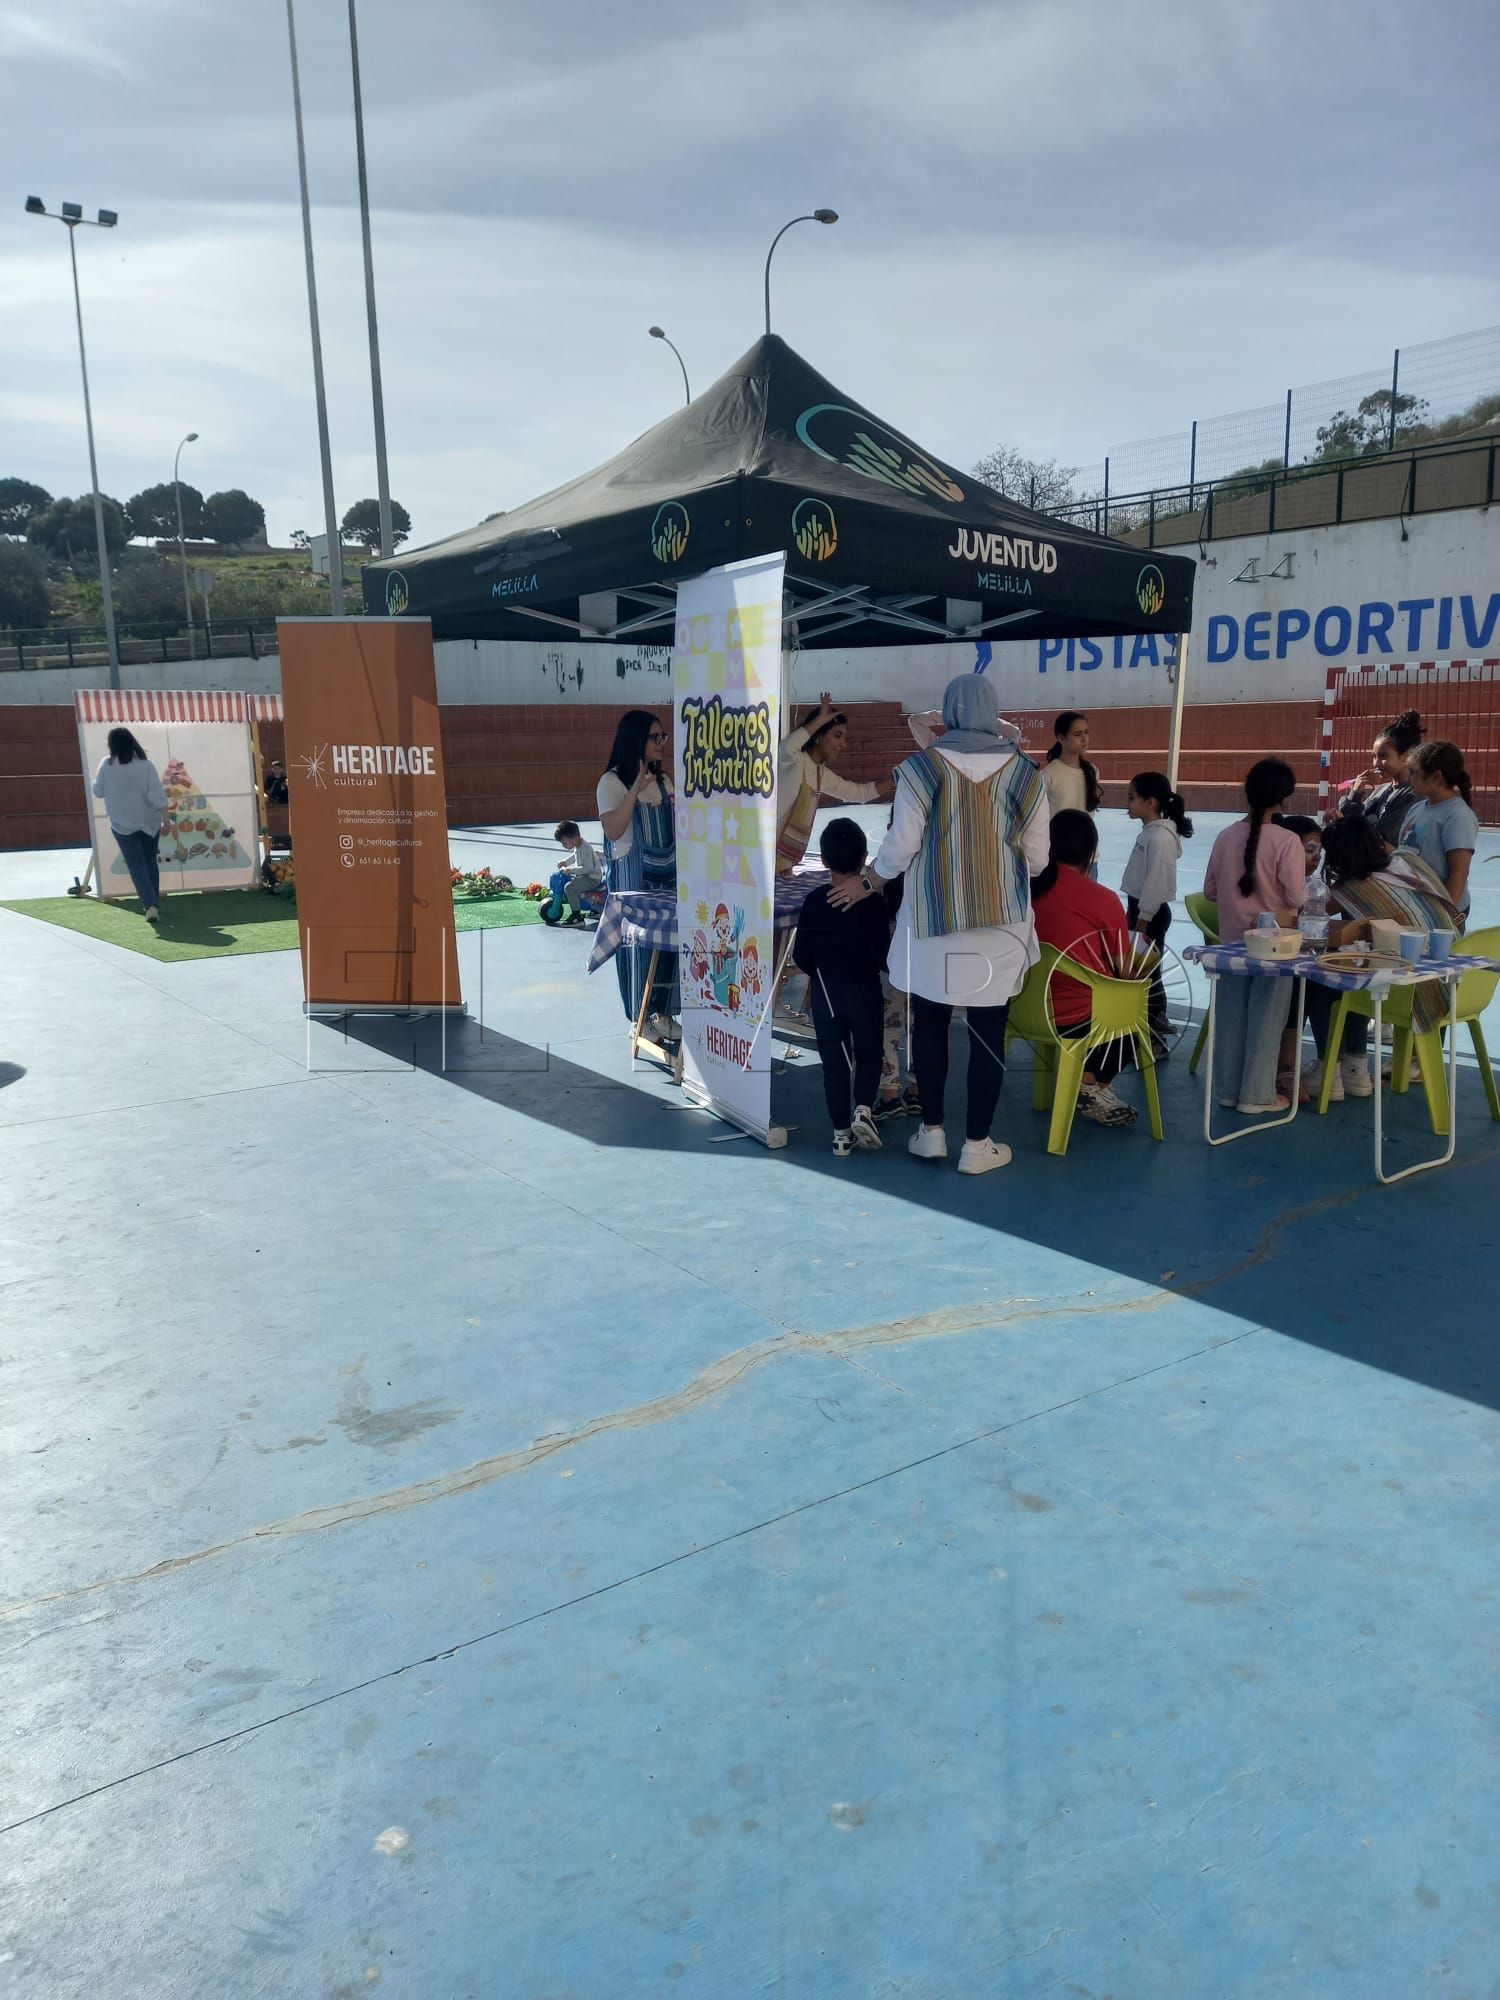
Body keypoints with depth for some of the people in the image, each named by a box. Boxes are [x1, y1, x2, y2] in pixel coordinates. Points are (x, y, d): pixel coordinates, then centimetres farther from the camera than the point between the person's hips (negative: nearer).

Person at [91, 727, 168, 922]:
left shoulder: (106, 764, -7)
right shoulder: (145, 764, -10)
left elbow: (98, 791, 2)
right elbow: (156, 793, -14)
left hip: (123, 823, -1)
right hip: (149, 821, 1)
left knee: (136, 865, 0)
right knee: (150, 861, 17)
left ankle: (150, 905, -15)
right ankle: (154, 902, 23)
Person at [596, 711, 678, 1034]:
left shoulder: (663, 780, 12)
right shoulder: (612, 782, -9)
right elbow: (613, 830, -20)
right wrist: (635, 789, -26)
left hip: (666, 874, 6)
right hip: (632, 876, -6)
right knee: (638, 943, 0)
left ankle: (662, 1012, 19)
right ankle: (641, 1018, 12)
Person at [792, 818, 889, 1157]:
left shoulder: (814, 901, -5)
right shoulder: (873, 902, -11)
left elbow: (800, 954, -2)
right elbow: (882, 954, -14)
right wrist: (891, 970, 8)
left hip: (825, 992, 2)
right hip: (864, 990, -1)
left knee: (834, 1061, 8)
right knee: (869, 1054, 18)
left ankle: (841, 1132, 9)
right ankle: (863, 1108, -2)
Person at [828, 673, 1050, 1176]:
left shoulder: (922, 767, -6)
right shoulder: (1025, 773, -1)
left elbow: (901, 846, -7)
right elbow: (1037, 858, 2)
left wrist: (866, 883, 11)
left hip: (934, 920, 0)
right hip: (1001, 923, 1)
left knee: (930, 1023, 14)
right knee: (988, 1032, 5)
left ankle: (931, 1131, 20)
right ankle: (977, 1144, 11)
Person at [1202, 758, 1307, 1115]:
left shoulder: (1226, 837, -3)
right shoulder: (1287, 841, -15)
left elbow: (1210, 891, 4)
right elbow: (1296, 898, -15)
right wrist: (1304, 892, 7)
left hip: (1232, 940, 4)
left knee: (1231, 1014, 12)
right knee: (1266, 1018, 6)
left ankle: (1228, 1088, 22)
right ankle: (1256, 1094, 12)